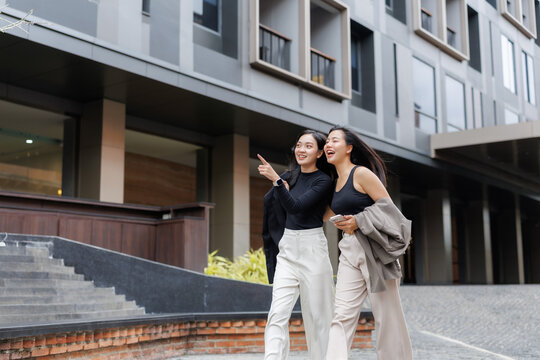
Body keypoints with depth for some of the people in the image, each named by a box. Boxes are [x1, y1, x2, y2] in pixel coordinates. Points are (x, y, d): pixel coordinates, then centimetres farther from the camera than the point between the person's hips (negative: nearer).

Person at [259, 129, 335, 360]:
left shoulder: (324, 181, -6)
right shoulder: (290, 177, 11)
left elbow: (296, 206, -20)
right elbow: (268, 201, 27)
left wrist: (275, 179, -26)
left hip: (312, 248, -5)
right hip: (287, 250, 5)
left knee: (317, 315, 2)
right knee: (278, 314, -8)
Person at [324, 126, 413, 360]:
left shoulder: (361, 173, -6)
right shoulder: (336, 184, 17)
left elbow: (386, 205, -9)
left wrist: (358, 221, -17)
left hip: (373, 250, -6)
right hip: (349, 252, 7)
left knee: (387, 314, 1)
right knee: (342, 314, -5)